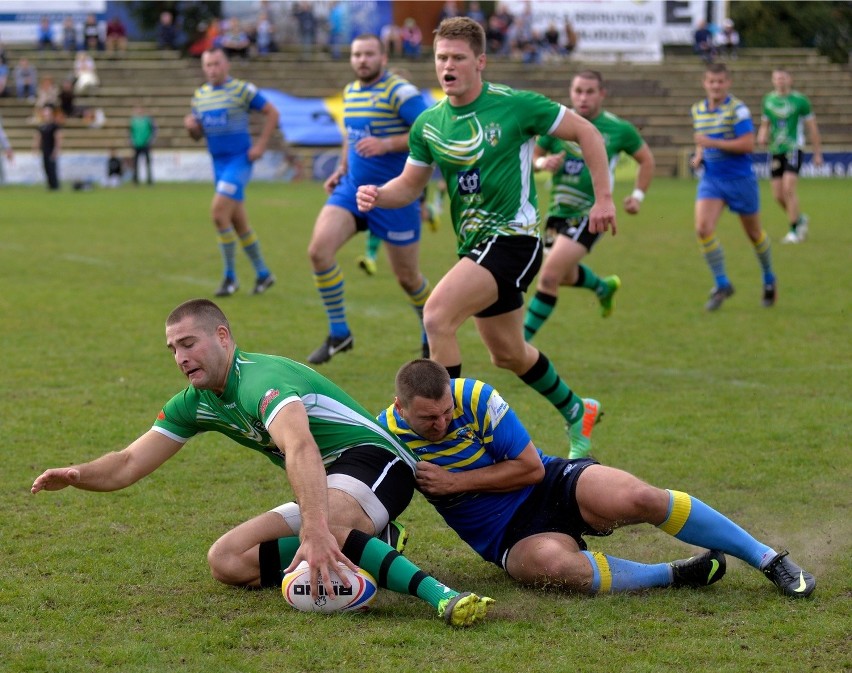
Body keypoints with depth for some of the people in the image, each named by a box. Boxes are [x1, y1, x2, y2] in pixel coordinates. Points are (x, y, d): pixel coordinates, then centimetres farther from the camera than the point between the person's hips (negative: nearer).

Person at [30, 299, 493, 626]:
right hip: (325, 491, 10)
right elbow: (128, 465, 9)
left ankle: (440, 594, -48)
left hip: (374, 461, -10)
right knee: (227, 561, -6)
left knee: (326, 528, -42)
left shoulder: (261, 378, -22)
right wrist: (76, 475, -13)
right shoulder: (195, 403, 8)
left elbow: (301, 449, -41)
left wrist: (315, 531, -55)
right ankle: (371, 543, -5)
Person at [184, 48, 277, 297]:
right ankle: (262, 274, 22)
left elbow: (272, 113, -3)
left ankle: (230, 276, -8)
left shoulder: (242, 89, -7)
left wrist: (261, 145, -10)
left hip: (239, 159, -7)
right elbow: (198, 134, 17)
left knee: (219, 211, -18)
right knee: (238, 222, 9)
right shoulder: (200, 95, 11)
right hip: (218, 162, 7)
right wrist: (191, 126, -6)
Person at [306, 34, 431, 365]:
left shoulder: (400, 92, -13)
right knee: (318, 249, -16)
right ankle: (339, 334, -4)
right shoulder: (350, 91, 10)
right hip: (352, 189, 6)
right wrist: (341, 169, 13)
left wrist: (387, 144, -27)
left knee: (407, 278, 5)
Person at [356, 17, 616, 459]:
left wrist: (603, 198, -7)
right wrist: (377, 195, -10)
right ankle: (576, 413, 45)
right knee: (508, 354, 20)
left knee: (437, 316, -26)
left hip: (512, 237, -7)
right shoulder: (428, 125, 3)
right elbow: (410, 184, 12)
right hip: (475, 247, 7)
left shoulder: (516, 106, -12)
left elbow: (586, 133, -3)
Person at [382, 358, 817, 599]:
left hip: (553, 486, 0)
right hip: (511, 539, 0)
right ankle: (671, 575, -19)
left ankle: (767, 559, -12)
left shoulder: (475, 397, -15)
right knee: (552, 563, -39)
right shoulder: (386, 432, -9)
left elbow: (531, 467, -12)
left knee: (638, 497, -29)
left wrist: (455, 481, -17)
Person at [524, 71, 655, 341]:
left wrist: (638, 196, 3)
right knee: (567, 276, 21)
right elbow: (533, 155, 8)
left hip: (590, 214, -5)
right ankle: (604, 286, 55)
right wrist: (543, 162, -14)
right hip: (559, 210, 5)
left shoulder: (619, 129, -6)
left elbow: (646, 159, 10)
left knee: (549, 276, -17)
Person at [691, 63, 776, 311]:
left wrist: (713, 143, -23)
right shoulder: (697, 110, 7)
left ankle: (769, 280, 35)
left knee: (754, 233, 11)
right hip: (711, 179, 4)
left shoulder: (737, 109, -12)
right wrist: (699, 155, 4)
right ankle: (721, 285, -6)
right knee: (703, 228, -17)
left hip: (740, 179, -4)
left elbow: (748, 144, -20)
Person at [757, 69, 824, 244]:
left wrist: (817, 153, 3)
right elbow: (765, 125, 20)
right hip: (776, 151, 5)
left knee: (788, 189, -18)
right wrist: (762, 136, -4)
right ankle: (800, 219, 29)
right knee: (778, 195, 3)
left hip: (793, 150, -5)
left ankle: (794, 231, -9)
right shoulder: (768, 100, 9)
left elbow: (812, 127, 2)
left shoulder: (800, 100, -3)